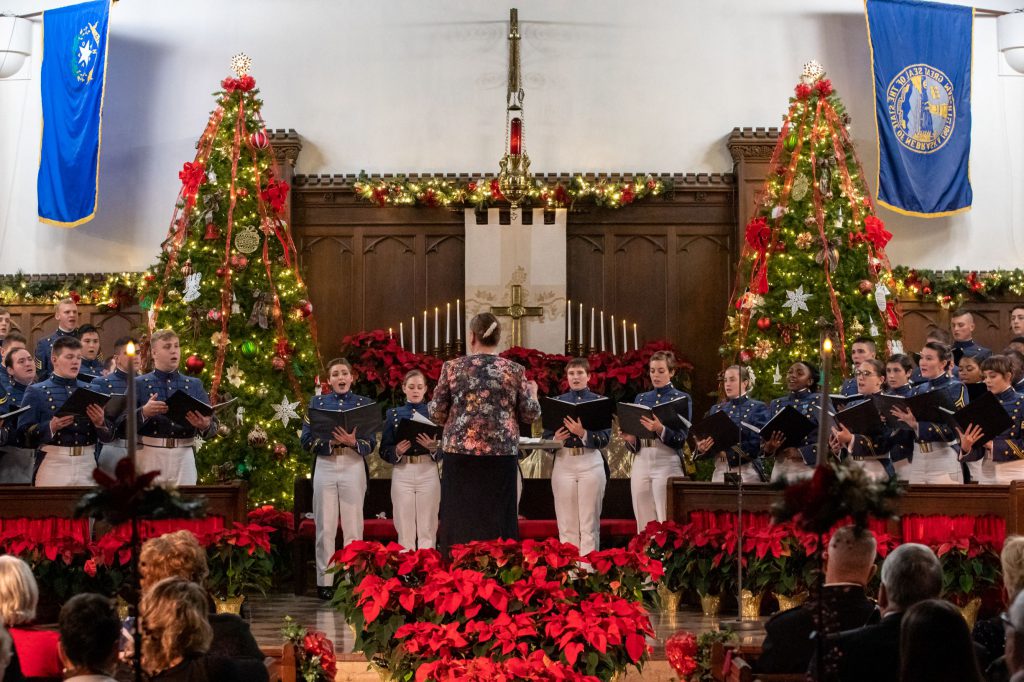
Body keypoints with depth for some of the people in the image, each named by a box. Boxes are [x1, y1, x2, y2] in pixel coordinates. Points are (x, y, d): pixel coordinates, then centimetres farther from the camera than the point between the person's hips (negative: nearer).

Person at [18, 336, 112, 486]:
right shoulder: (36, 392, 3)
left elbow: (108, 436, 10)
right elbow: (23, 435, -5)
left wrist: (100, 423, -11)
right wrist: (50, 427, -20)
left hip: (87, 465, 3)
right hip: (53, 466, -3)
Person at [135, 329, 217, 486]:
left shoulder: (195, 385, 12)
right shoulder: (139, 384, 6)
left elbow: (212, 426, 7)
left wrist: (205, 426, -15)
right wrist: (143, 413, -19)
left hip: (184, 457, 2)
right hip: (150, 455, -2)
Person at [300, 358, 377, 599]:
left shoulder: (364, 403, 8)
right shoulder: (317, 402, 10)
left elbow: (371, 444, 1)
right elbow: (306, 440, 1)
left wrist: (353, 441, -19)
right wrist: (331, 440, -15)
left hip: (353, 468, -1)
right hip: (325, 467, 1)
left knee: (353, 527, 0)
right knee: (325, 527, 1)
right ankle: (324, 581, 6)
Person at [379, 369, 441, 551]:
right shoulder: (393, 414, 9)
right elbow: (384, 451, 6)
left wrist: (434, 448, -17)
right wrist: (397, 451, -14)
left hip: (428, 473, 0)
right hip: (402, 474, 1)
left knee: (427, 530, -2)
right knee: (405, 530, 0)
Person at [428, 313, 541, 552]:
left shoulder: (452, 367, 0)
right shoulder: (515, 370, 1)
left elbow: (436, 413, 1)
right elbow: (530, 414, 3)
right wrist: (532, 393, 23)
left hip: (460, 451, 0)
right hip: (501, 453, 0)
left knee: (459, 519, 6)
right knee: (497, 519, 6)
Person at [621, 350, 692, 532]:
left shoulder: (682, 399, 2)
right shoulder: (640, 399, 16)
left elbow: (680, 438, -8)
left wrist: (660, 429, -25)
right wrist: (630, 439, -6)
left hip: (667, 464, -5)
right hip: (641, 463, 5)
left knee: (666, 523, -11)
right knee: (644, 524, 3)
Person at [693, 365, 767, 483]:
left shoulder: (758, 408, 1)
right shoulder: (716, 409, 15)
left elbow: (757, 444, -9)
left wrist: (727, 451, -17)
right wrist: (701, 447, -11)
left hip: (747, 472, -4)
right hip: (720, 471, 4)